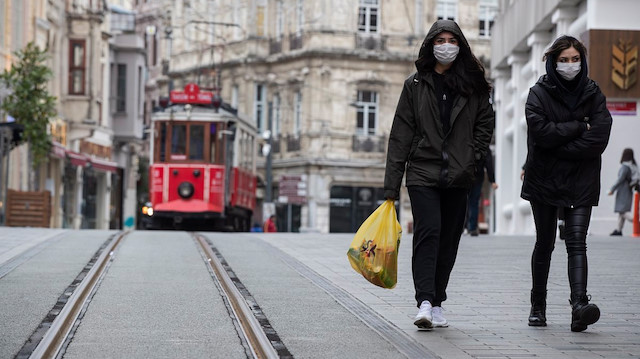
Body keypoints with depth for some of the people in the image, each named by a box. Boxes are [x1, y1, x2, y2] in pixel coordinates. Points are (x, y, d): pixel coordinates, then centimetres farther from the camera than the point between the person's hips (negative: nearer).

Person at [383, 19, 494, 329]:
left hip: (458, 177, 2)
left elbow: (485, 122, 15)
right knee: (428, 232, -17)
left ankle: (436, 304, 16)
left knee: (448, 241, 6)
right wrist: (392, 185, -2)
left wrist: (472, 156, -2)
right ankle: (425, 303, -24)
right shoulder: (415, 85, 4)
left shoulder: (473, 85, 8)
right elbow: (401, 135, 2)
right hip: (423, 173, -2)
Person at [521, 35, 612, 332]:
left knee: (576, 243, -12)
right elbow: (541, 131, -16)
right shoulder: (539, 93, 1)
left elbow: (599, 138, -9)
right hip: (544, 181, 0)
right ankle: (538, 305, 22)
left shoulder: (593, 94, 5)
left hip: (580, 183, 0)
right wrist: (578, 127, -10)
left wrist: (557, 147, -11)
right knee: (545, 243, 9)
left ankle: (580, 304, -25)